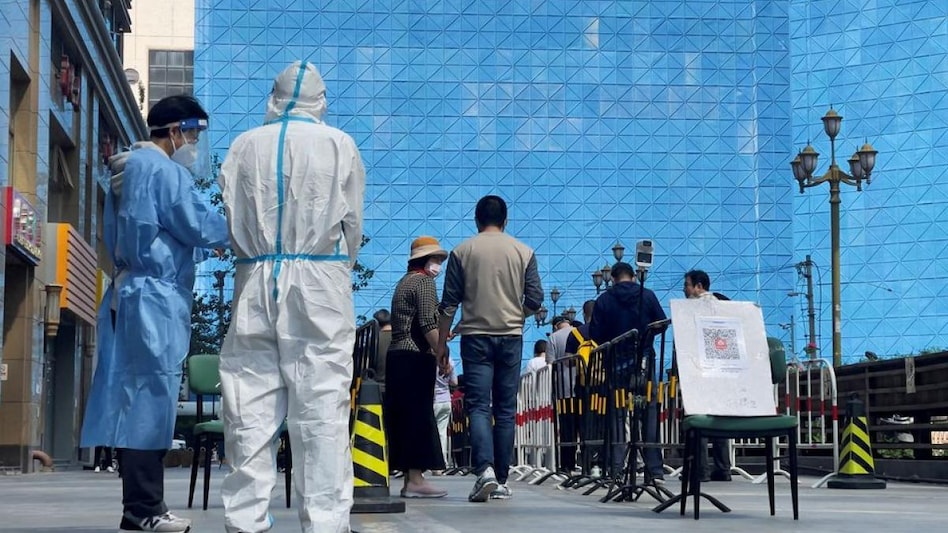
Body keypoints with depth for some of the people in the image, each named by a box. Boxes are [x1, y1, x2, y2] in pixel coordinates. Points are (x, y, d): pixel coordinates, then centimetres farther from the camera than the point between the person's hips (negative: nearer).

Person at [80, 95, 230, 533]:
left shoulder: (128, 170, 21)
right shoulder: (164, 170, -9)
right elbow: (198, 224, -12)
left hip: (129, 292, 10)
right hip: (155, 298, -10)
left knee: (137, 398, 8)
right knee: (151, 397, -9)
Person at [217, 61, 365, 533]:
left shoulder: (245, 145, 7)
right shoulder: (339, 145, 2)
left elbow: (231, 219, 9)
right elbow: (352, 225, 4)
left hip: (255, 283, 2)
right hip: (320, 285, -2)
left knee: (250, 407, 3)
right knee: (321, 407, -3)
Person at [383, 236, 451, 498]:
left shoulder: (404, 282, 22)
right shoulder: (424, 281, -7)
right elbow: (428, 324, -17)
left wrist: (439, 339, 23)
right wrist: (442, 356, -16)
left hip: (397, 355, 9)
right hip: (416, 357, -9)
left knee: (404, 416, 7)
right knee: (419, 415, -9)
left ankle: (410, 479, 8)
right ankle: (415, 479, -12)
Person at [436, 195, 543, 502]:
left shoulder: (463, 251, 1)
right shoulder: (523, 252, 4)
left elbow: (449, 303, 1)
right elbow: (535, 300, 3)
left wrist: (442, 342, 9)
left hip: (475, 336, -1)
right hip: (511, 337, 1)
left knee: (478, 406, -4)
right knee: (505, 410, 7)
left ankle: (485, 469, -23)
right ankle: (501, 481, 8)